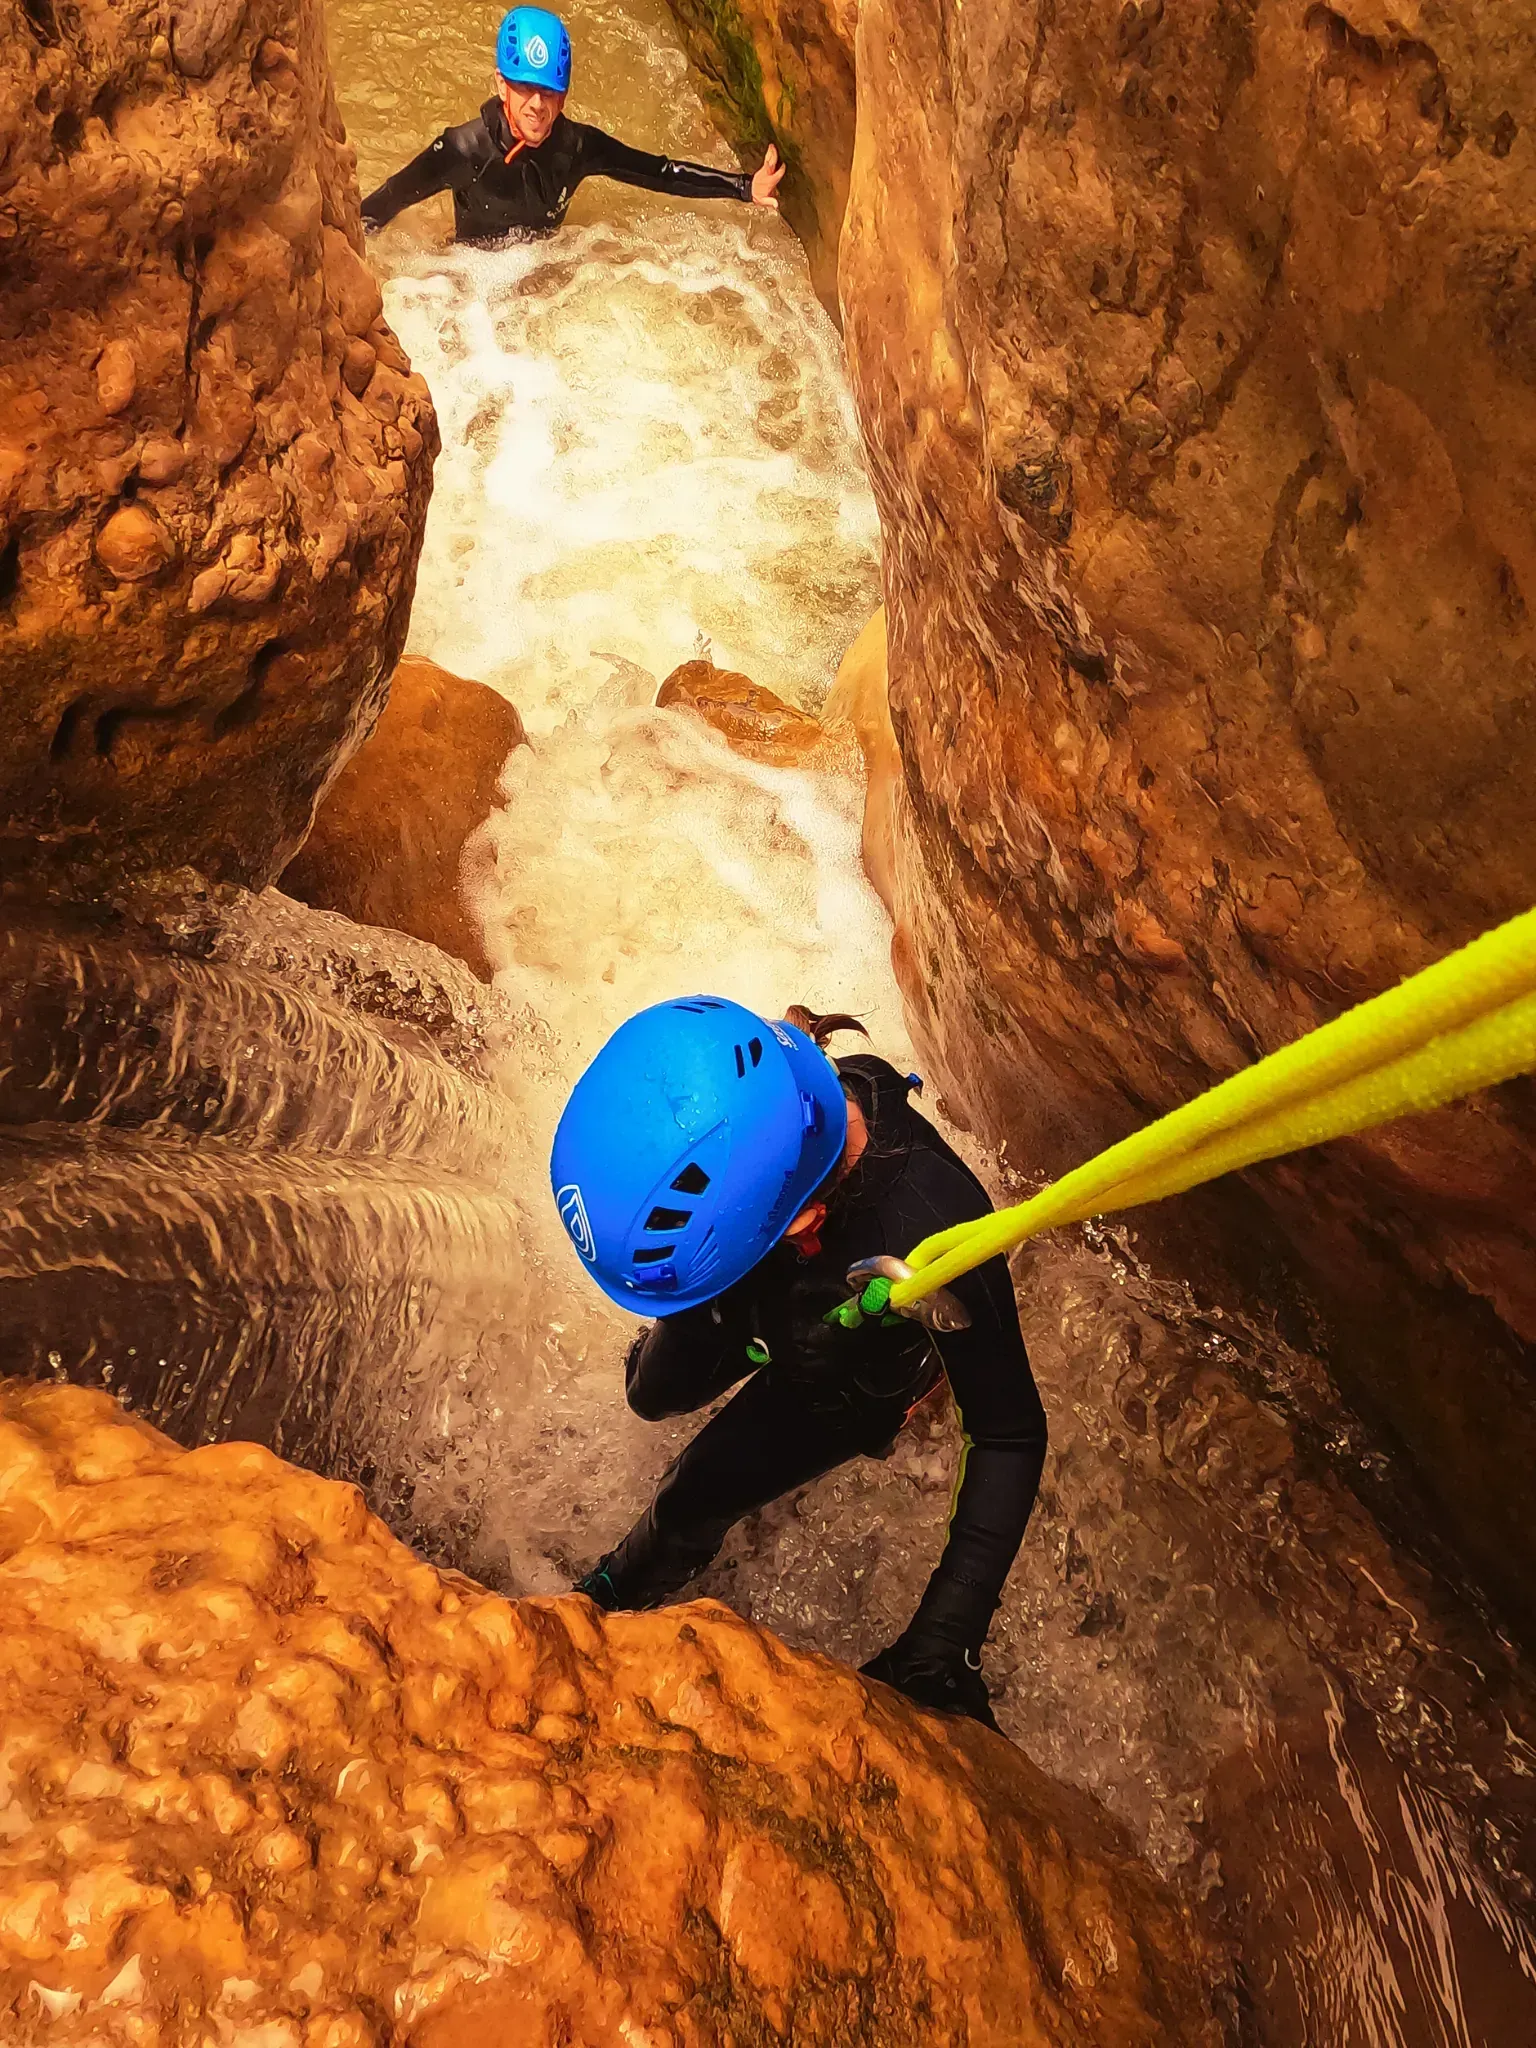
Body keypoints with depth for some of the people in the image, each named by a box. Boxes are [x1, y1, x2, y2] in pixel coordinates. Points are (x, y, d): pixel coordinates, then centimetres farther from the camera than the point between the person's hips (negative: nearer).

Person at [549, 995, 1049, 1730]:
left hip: (846, 1382, -4)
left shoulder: (933, 1233, -50)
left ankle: (620, 1594, 45)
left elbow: (1010, 1436, -35)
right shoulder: (755, 1103, -38)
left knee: (691, 1505, 9)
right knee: (653, 1395, 27)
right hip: (760, 1307, 4)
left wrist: (942, 1645, -38)